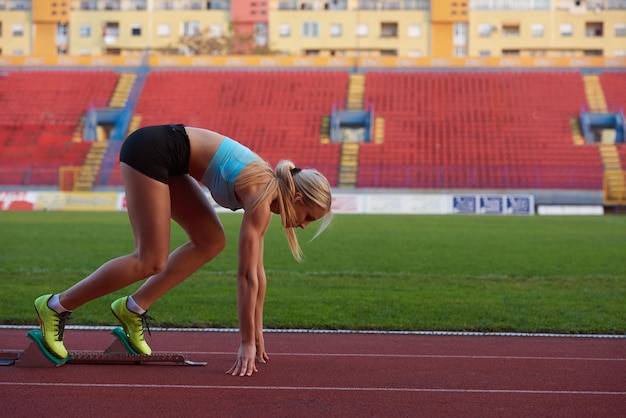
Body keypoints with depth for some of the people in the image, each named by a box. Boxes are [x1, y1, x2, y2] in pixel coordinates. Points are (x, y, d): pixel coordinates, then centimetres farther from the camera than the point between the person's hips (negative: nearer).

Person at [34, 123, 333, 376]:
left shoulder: (268, 187, 9)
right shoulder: (262, 198, -16)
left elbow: (257, 271, 14)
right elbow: (247, 276, -18)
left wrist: (257, 335, 15)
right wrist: (247, 343, -14)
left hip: (162, 153, 9)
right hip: (149, 149, -9)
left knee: (211, 241, 6)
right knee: (151, 261, -10)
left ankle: (133, 308, 8)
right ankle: (55, 306, -1)